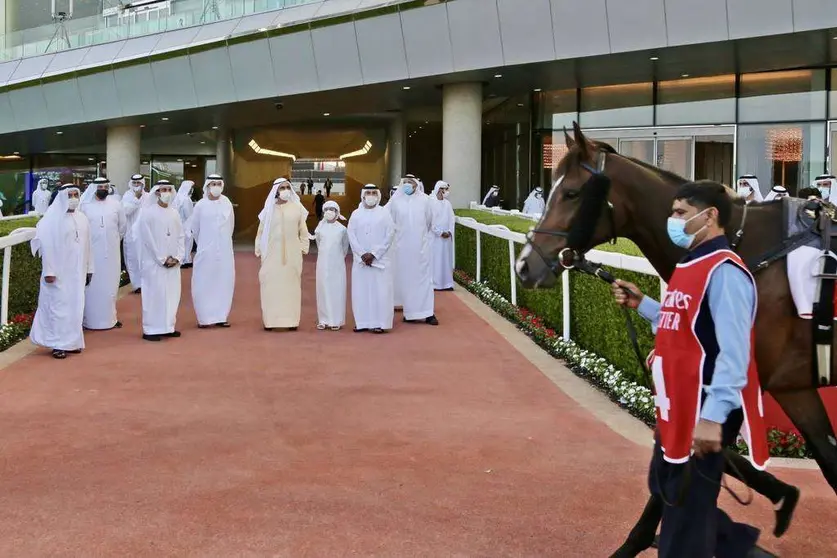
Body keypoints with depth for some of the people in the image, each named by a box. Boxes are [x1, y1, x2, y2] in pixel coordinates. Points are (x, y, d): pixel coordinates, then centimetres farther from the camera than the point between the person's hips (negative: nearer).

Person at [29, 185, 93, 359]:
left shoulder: (82, 218, 9)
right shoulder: (52, 219, -7)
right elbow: (47, 246, -11)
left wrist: (88, 268, 12)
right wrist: (49, 271, -15)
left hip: (77, 271, 5)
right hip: (59, 271, -5)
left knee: (75, 305, 8)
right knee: (58, 305, -3)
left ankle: (72, 341, 18)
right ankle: (57, 344, 3)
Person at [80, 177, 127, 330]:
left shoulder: (116, 205, 3)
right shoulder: (85, 205, -3)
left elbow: (123, 225, 13)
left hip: (111, 252, 2)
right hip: (91, 251, -2)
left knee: (110, 284, 8)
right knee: (92, 286, 1)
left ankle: (110, 317, 18)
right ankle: (90, 319, 5)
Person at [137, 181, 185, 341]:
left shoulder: (174, 213, 10)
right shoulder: (147, 213, -6)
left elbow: (181, 236, 10)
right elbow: (148, 239, -10)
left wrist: (177, 257, -3)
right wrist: (162, 259, -12)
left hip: (173, 263, 5)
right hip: (154, 262, -5)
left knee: (172, 294, 7)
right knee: (154, 295, -4)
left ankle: (168, 327, 16)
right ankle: (151, 330, 1)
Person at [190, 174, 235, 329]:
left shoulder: (227, 203, 0)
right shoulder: (200, 205, -5)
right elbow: (194, 228, 6)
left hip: (224, 251, 2)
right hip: (206, 251, -2)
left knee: (223, 283, 4)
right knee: (204, 284, -1)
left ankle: (221, 317, 13)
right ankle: (204, 318, 6)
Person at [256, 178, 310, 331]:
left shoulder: (297, 208, 3)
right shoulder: (269, 209, 3)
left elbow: (303, 230, 8)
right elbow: (261, 231, 7)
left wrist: (303, 247, 4)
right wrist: (259, 250, 2)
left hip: (292, 253, 0)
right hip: (272, 253, 0)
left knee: (291, 284, 2)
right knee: (271, 285, -2)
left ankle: (291, 320, 5)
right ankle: (270, 320, 1)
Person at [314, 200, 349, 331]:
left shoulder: (342, 229, -4)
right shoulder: (320, 228, 0)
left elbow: (345, 246, 9)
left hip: (337, 263, -2)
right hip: (323, 262, 2)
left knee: (337, 290, 0)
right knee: (323, 290, 4)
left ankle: (336, 321, 4)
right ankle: (323, 320, 9)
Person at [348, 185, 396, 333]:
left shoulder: (384, 213, 2)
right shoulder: (356, 214, 8)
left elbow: (390, 235, -4)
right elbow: (352, 236, 3)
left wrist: (374, 254, -12)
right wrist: (363, 254, -10)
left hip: (380, 259, -2)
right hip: (360, 259, 2)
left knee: (380, 289, -5)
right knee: (361, 289, 1)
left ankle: (379, 323, -2)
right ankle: (362, 322, 6)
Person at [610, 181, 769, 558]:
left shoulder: (724, 271, -19)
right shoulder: (690, 266, 12)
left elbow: (733, 352, -26)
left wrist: (713, 416, -30)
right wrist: (640, 304, 11)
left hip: (704, 414, -10)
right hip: (677, 408, 10)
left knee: (686, 511, 1)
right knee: (664, 487, 24)